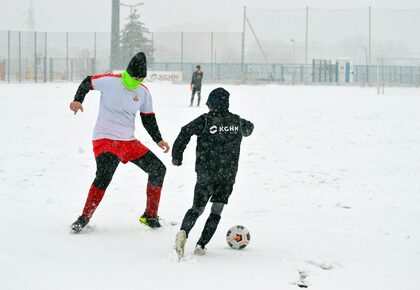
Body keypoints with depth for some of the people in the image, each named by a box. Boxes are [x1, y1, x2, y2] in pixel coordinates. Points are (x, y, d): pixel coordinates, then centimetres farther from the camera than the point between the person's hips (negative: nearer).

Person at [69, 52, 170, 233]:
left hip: (130, 142, 6)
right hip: (105, 139, -6)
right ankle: (84, 218, -15)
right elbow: (87, 82, 5)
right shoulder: (109, 82, -9)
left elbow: (148, 119, 13)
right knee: (104, 176, -28)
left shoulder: (144, 93, 5)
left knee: (158, 169, 1)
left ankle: (150, 216, 14)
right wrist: (78, 100, -10)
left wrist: (158, 140, 4)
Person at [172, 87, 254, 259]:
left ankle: (183, 232, -20)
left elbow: (185, 133, -17)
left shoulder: (205, 120, -7)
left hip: (206, 175, -2)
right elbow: (249, 128, 29)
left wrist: (177, 156, -7)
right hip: (228, 176, 2)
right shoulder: (237, 121, 6)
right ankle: (201, 246, 2)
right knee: (217, 211, 12)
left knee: (197, 208, 8)